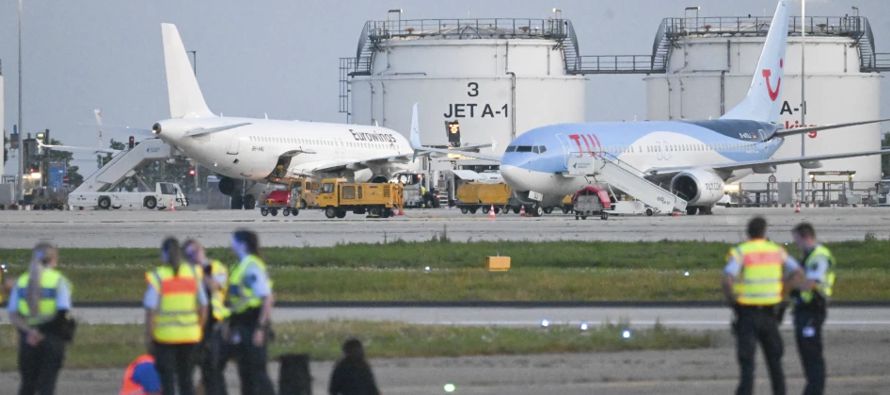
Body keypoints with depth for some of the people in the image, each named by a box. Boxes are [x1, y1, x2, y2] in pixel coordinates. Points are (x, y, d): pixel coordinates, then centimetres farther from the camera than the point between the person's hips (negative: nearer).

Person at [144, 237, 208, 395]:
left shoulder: (157, 277, -9)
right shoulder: (193, 274, 3)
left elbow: (151, 311, -12)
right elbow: (203, 307, 7)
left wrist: (148, 337, -4)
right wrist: (198, 329, 19)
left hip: (165, 335, -4)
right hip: (190, 335, 4)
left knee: (167, 380, 2)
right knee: (186, 379, 13)